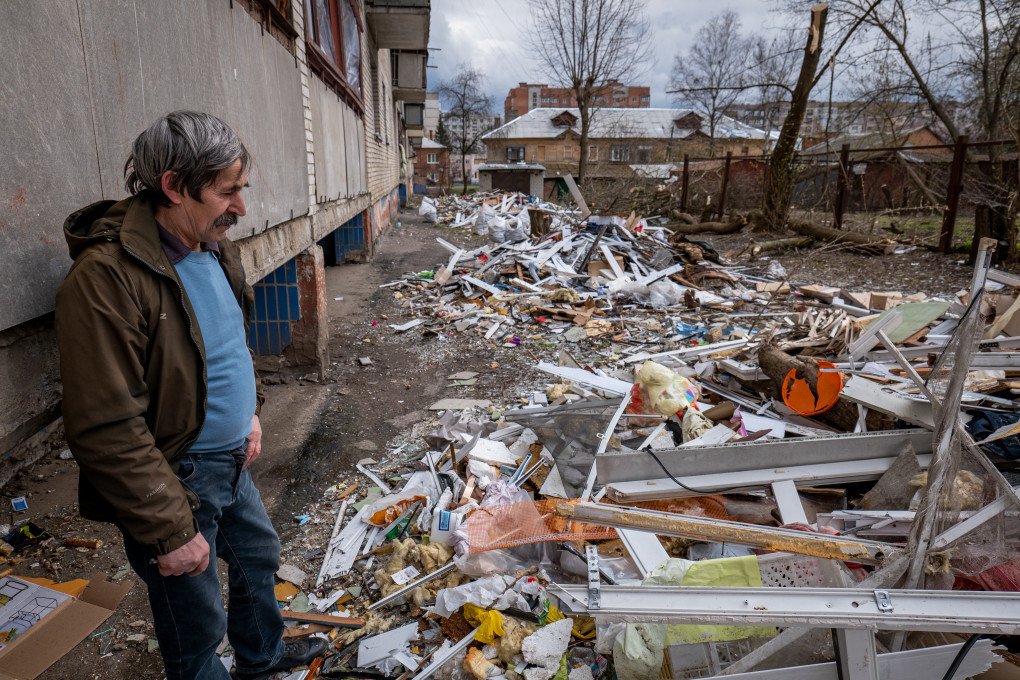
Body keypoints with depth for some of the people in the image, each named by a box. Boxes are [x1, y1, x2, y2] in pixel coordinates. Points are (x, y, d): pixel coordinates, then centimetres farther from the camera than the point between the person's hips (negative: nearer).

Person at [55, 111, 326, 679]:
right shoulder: (105, 277, -27)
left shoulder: (215, 247, 0)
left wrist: (248, 409, 11)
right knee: (199, 627, 11)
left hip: (233, 462, 9)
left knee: (259, 557, 28)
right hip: (175, 481, -8)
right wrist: (170, 532, -22)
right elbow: (107, 431, -27)